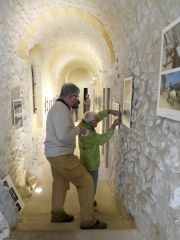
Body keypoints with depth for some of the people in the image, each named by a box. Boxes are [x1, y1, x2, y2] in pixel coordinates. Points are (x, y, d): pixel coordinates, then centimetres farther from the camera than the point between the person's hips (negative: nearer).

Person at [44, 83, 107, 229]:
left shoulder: (57, 107, 12)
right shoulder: (61, 109, -21)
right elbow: (63, 135, -29)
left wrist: (77, 128, 10)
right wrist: (79, 129, -14)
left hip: (55, 153, 11)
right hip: (61, 155, -11)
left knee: (60, 184, 23)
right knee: (86, 182, -2)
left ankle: (58, 214, 40)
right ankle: (88, 221, 11)